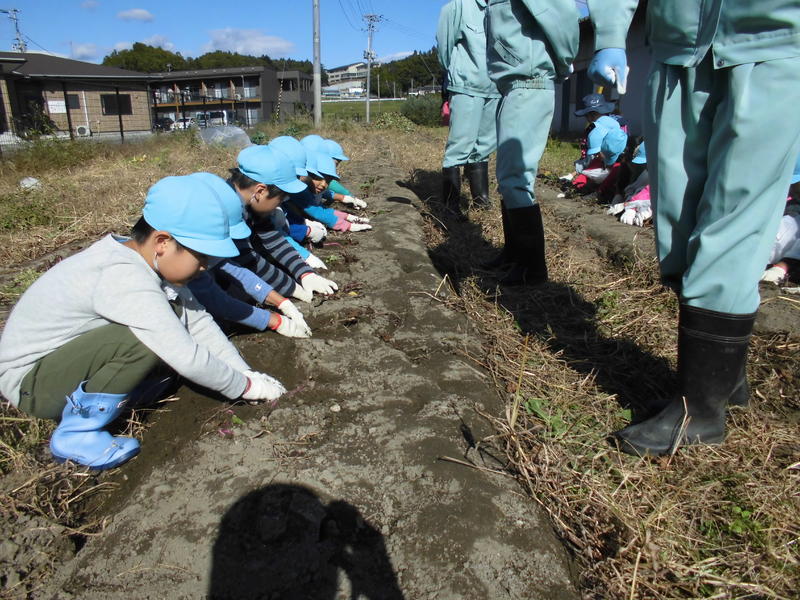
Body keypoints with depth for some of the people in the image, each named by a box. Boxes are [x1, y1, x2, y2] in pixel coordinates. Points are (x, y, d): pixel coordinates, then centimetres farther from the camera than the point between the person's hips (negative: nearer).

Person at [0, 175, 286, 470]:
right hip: (29, 382, -8)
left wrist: (245, 372, -10)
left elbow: (199, 321, -4)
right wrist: (245, 386, -20)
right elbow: (188, 359, -34)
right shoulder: (126, 280, -33)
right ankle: (75, 434, -12)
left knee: (175, 313, -4)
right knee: (149, 337, -31)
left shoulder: (148, 259, -6)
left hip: (61, 353, 8)